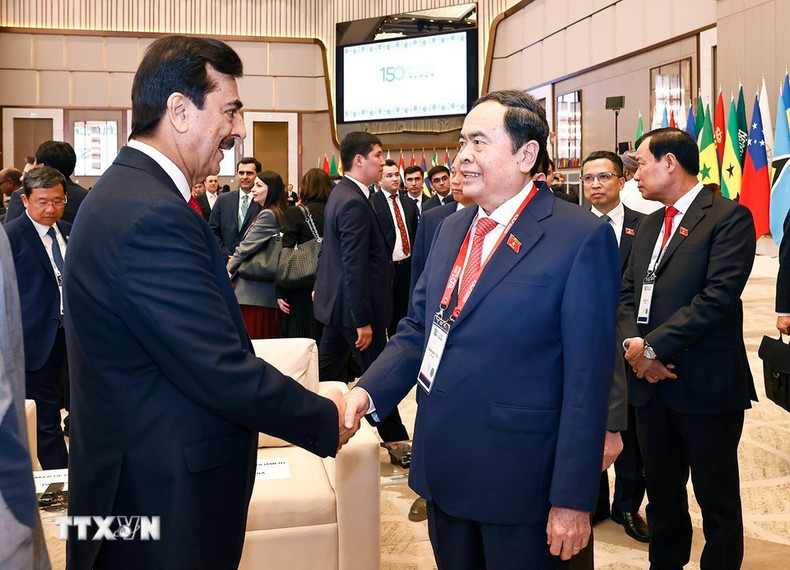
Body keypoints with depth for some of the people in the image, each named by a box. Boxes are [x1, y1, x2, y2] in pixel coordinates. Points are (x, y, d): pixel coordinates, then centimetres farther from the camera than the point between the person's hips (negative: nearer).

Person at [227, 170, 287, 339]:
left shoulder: (267, 215, -15)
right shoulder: (278, 213, 15)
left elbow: (247, 247, -13)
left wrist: (230, 269, 2)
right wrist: (236, 259, 5)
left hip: (256, 292, -10)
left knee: (254, 339, -5)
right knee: (270, 337, 12)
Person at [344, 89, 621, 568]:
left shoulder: (582, 237, -13)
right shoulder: (452, 229, 9)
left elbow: (587, 379, -15)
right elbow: (419, 328, 11)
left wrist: (573, 499, -15)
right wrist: (370, 390, -7)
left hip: (519, 482, -6)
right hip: (442, 472, 6)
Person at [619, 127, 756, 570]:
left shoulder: (729, 217, -8)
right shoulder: (650, 226, 16)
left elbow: (718, 296, -18)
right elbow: (628, 292, 12)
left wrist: (654, 347, -18)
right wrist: (633, 342, -7)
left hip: (706, 384, -7)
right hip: (651, 381, 7)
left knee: (717, 499, 6)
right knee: (661, 491, 17)